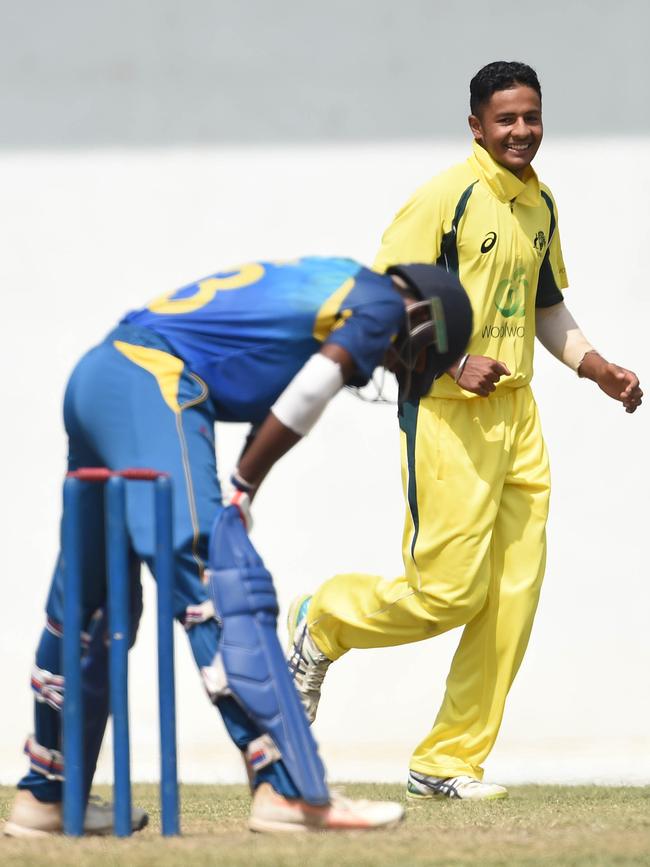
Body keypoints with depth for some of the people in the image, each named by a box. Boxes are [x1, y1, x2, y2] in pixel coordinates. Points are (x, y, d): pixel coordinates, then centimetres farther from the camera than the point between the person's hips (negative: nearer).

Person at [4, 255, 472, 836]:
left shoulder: (323, 282, 27)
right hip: (152, 384, -10)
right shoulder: (382, 302, 3)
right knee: (226, 592, -14)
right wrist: (242, 493, 3)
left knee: (90, 597, 17)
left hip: (93, 379, 10)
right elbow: (296, 407, -6)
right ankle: (291, 791, -21)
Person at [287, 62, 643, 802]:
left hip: (516, 413, 7)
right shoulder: (446, 199, -11)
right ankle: (322, 623, 20)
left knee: (514, 595, 3)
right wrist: (455, 363, -24)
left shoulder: (539, 205, 13)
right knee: (448, 592, -9)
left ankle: (448, 763, 11)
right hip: (446, 416, -7)